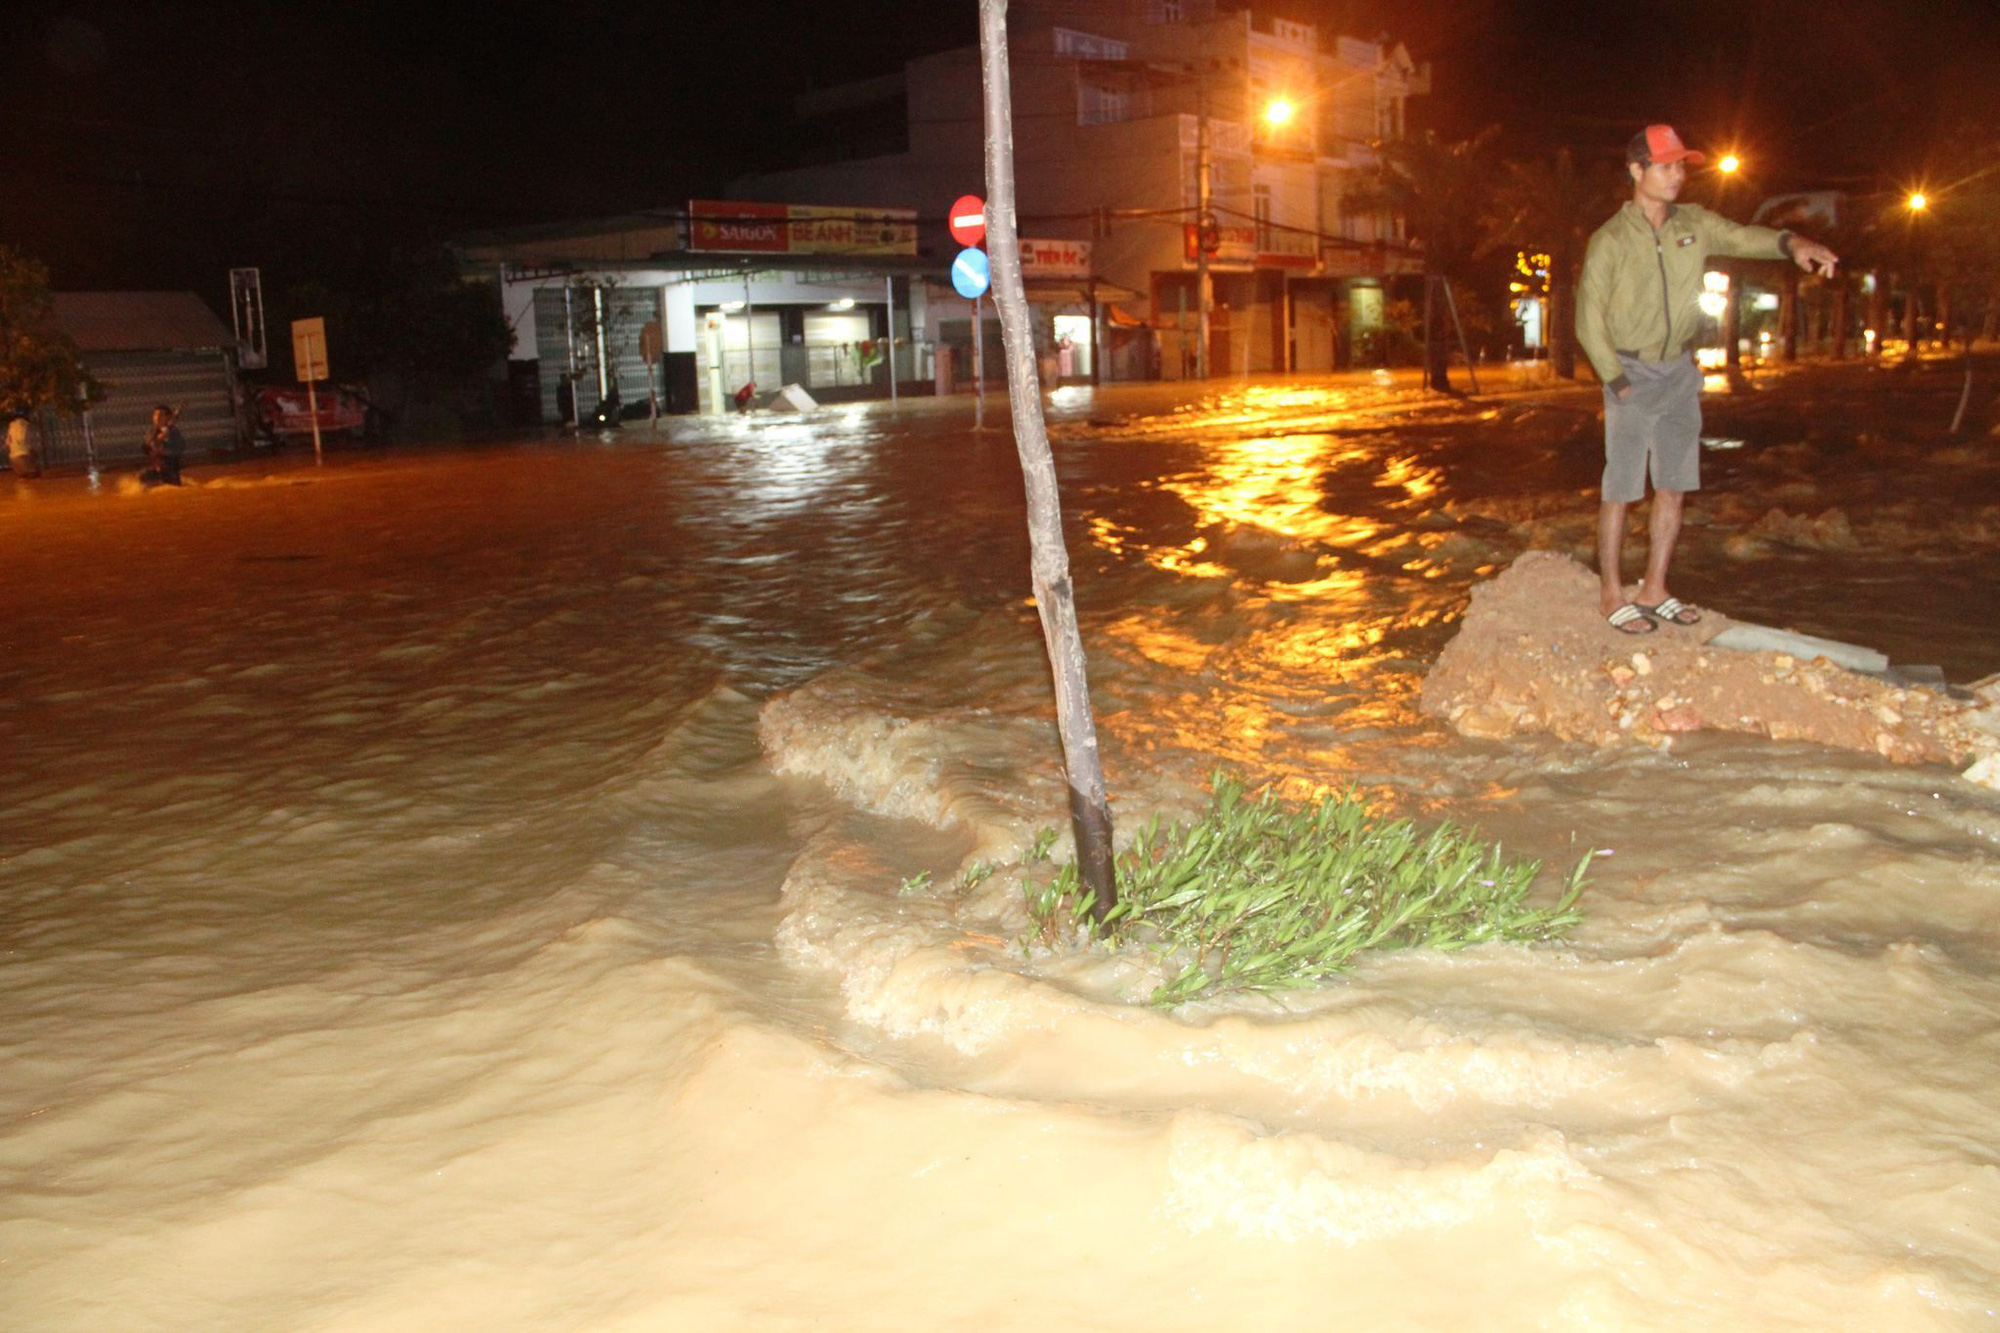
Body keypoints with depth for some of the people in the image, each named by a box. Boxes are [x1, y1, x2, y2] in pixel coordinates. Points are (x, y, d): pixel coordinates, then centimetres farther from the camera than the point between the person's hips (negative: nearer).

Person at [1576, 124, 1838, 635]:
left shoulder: (1693, 224, 5)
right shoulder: (1610, 241, -10)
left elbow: (1742, 237, -7)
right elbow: (1589, 321, -10)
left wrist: (1791, 243, -27)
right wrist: (1617, 381, -12)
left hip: (1680, 370, 5)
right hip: (1631, 371, -5)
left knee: (1674, 487, 8)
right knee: (1620, 490, -4)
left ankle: (1653, 588, 18)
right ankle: (1611, 594, 5)